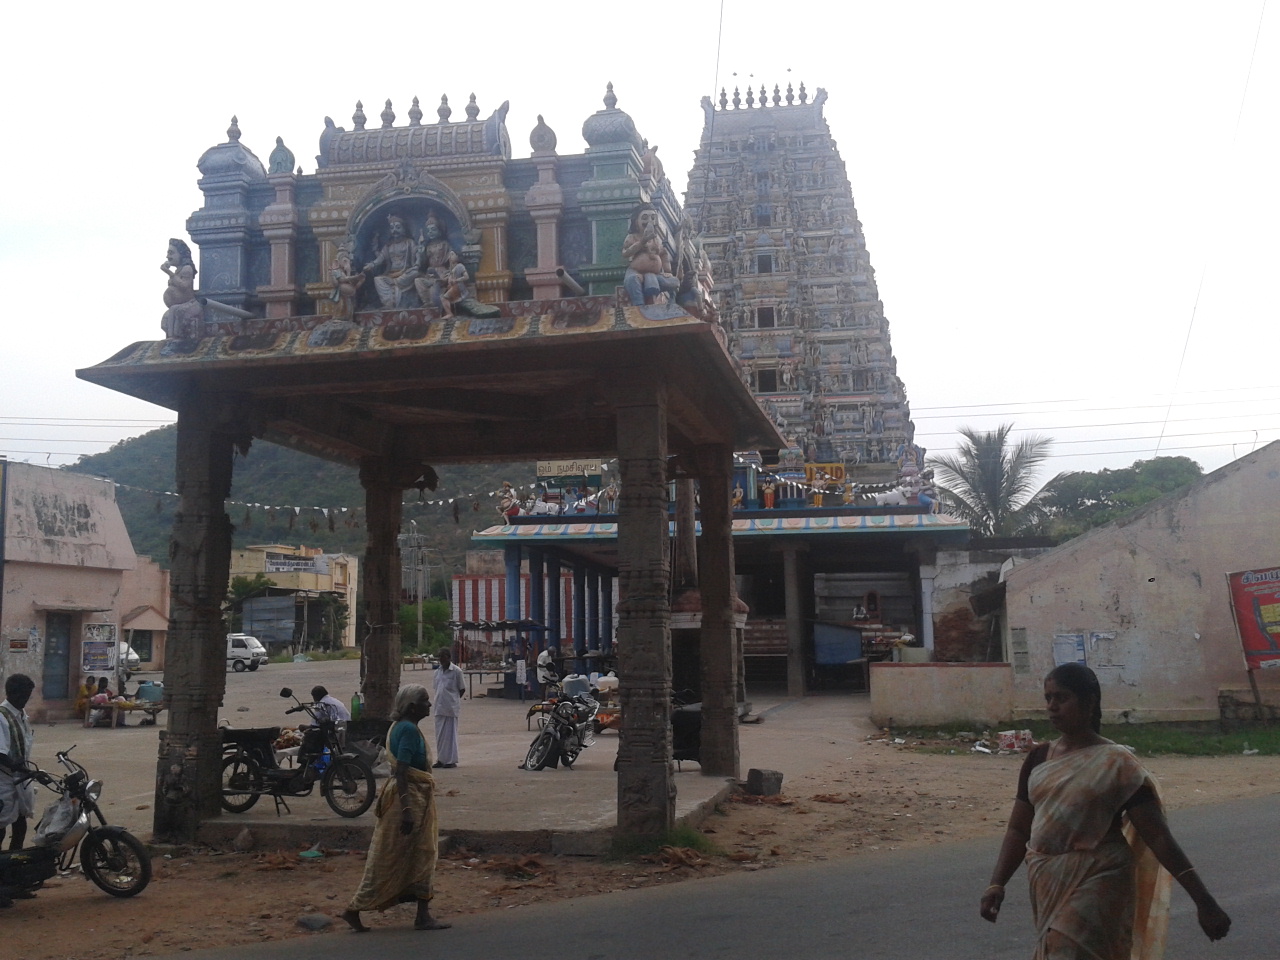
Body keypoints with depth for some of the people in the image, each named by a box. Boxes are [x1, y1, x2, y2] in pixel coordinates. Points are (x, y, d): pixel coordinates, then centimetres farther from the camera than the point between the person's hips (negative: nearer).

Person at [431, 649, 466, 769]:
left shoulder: (456, 671, -7)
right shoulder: (438, 672, 11)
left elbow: (462, 689, -2)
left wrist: (454, 700, -1)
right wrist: (440, 700, 8)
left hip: (451, 708, -6)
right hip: (439, 707, 6)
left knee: (450, 734, -2)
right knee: (439, 734, 10)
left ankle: (451, 760, 5)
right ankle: (441, 759, 19)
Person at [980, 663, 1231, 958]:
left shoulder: (1116, 763, -8)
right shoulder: (1040, 758, 5)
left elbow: (1158, 836, -10)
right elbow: (1018, 829, 5)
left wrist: (1204, 901, -14)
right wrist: (996, 885, -7)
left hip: (1095, 886, -5)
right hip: (1046, 886, 6)